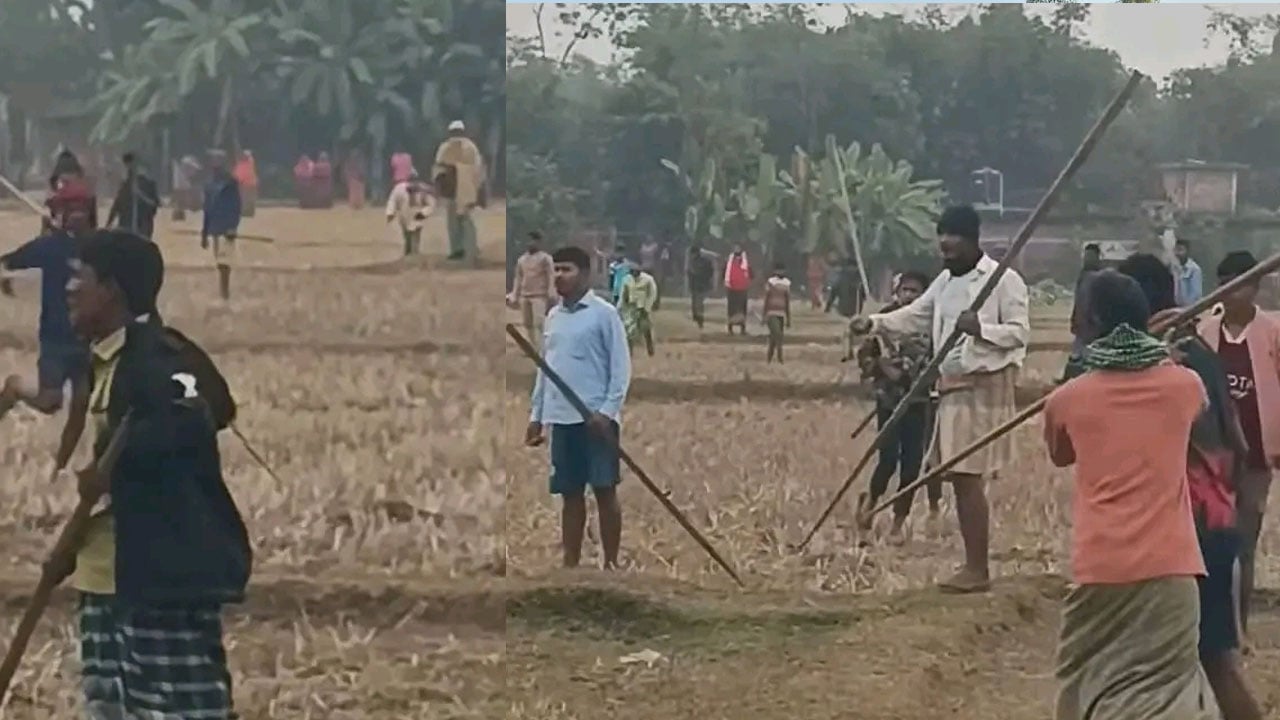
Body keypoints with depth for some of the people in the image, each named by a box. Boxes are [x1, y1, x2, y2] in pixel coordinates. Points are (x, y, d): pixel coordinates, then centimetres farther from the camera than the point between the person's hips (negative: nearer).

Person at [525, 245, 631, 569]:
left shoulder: (604, 313, -5)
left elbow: (621, 365, -8)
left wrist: (608, 409, -17)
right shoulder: (553, 317, 15)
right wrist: (536, 414, 15)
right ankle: (570, 565, 12)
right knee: (570, 494, 8)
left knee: (604, 491, -2)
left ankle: (611, 564, 2)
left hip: (596, 418, -6)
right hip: (561, 418, 6)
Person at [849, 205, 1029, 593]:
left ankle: (978, 569, -7)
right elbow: (915, 316, 11)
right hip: (953, 386, 8)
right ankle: (972, 565, 15)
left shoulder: (1004, 280, -9)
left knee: (968, 477, -11)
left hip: (985, 386, -8)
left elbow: (1021, 331, -13)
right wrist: (874, 323, -4)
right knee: (959, 478, 8)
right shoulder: (946, 281, 14)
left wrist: (981, 328, -28)